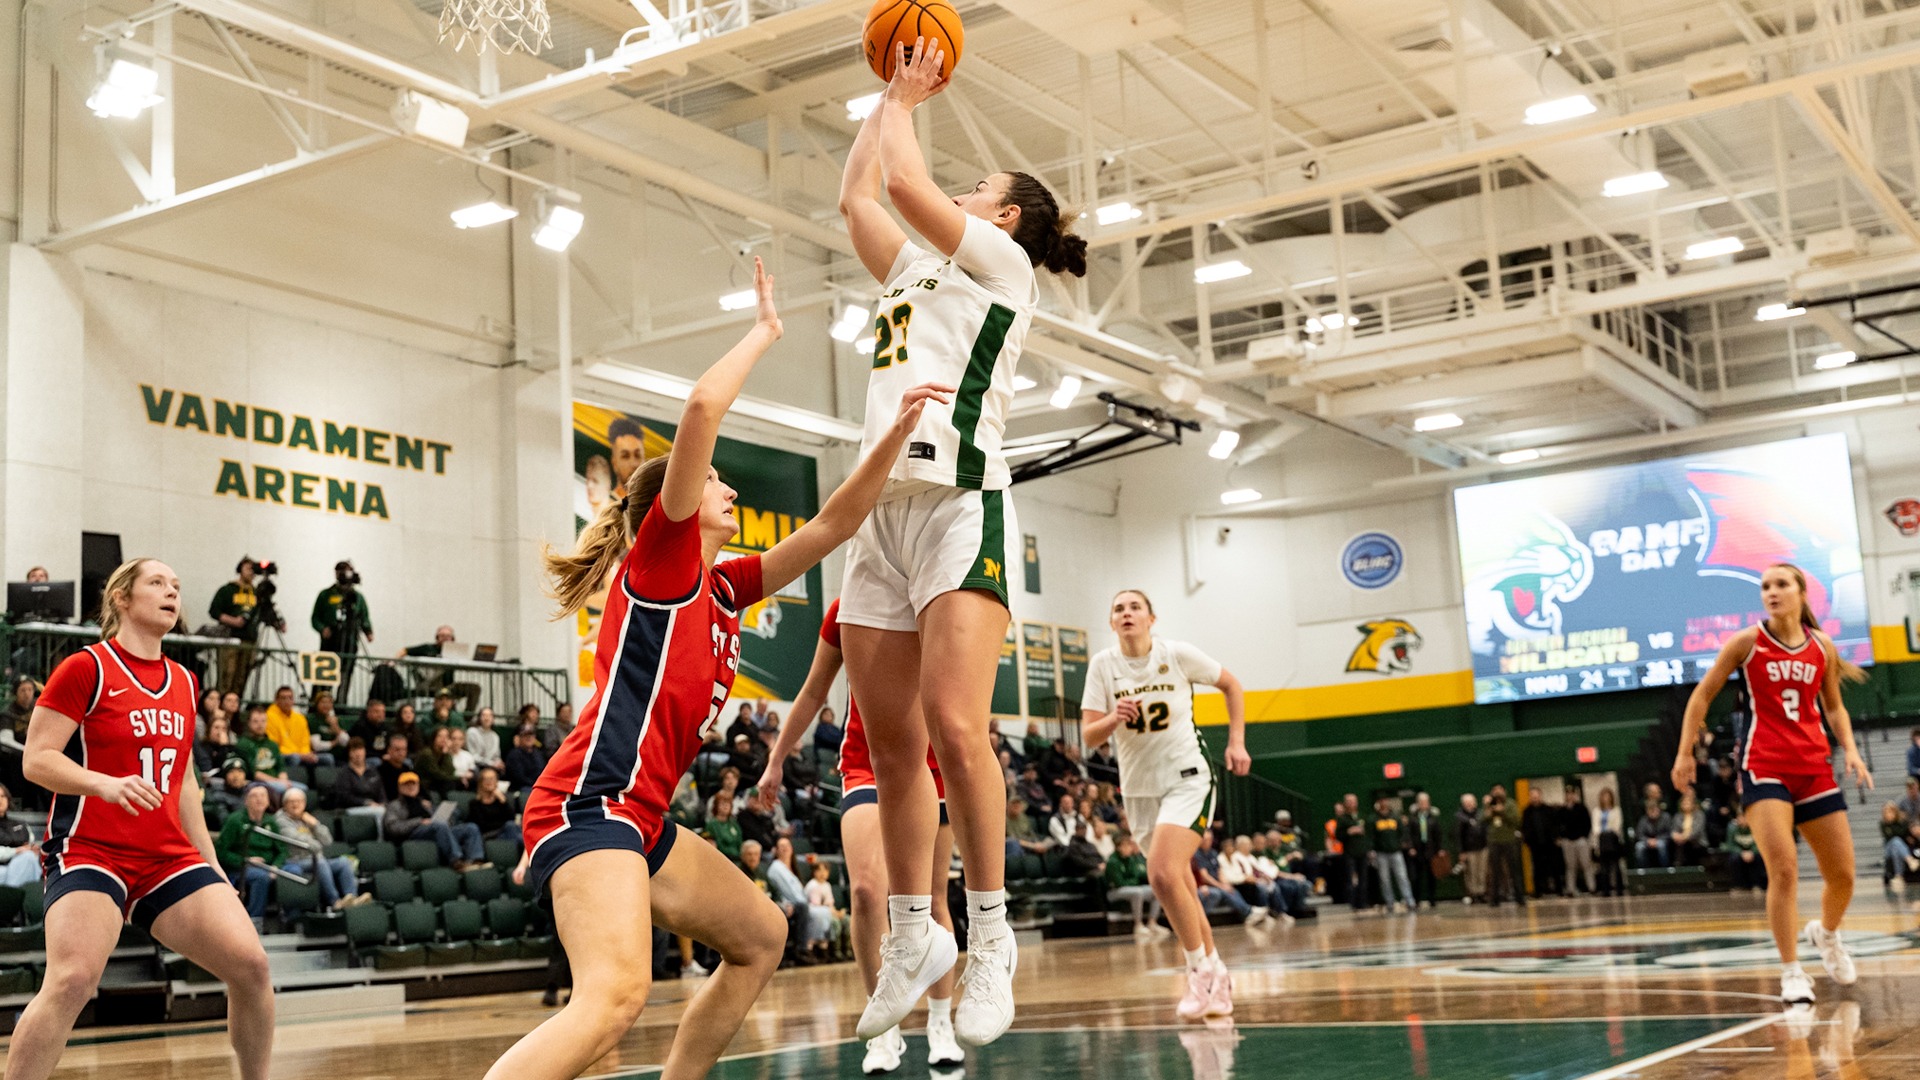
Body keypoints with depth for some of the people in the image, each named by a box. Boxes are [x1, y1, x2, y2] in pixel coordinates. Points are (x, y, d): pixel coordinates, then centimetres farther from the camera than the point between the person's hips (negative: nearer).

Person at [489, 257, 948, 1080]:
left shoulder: (724, 588, 20)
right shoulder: (661, 554, 0)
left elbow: (832, 525, 23)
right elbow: (702, 407, -13)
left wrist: (896, 433, 16)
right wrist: (764, 332, 0)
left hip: (640, 820, 10)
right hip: (590, 803, -10)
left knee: (760, 937, 21)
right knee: (615, 995, -30)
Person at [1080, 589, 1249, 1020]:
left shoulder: (1177, 654, -9)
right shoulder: (1103, 664, -4)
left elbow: (1230, 684, 7)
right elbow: (1089, 737, -5)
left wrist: (1237, 741, 0)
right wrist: (1113, 718, -25)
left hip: (1187, 778, -4)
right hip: (1139, 787, 4)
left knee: (1163, 871, -23)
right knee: (1179, 887, 10)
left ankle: (1202, 971, -7)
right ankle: (1216, 976, 27)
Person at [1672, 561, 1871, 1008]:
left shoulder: (1822, 647, 6)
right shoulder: (1747, 642, -3)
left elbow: (1833, 707, 19)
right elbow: (1702, 695, 3)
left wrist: (1850, 749, 3)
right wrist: (1685, 752, 0)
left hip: (1814, 766, 4)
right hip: (1764, 766, -4)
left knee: (1843, 875, 7)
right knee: (1783, 868, -17)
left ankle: (1827, 933, 39)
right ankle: (1792, 972, -8)